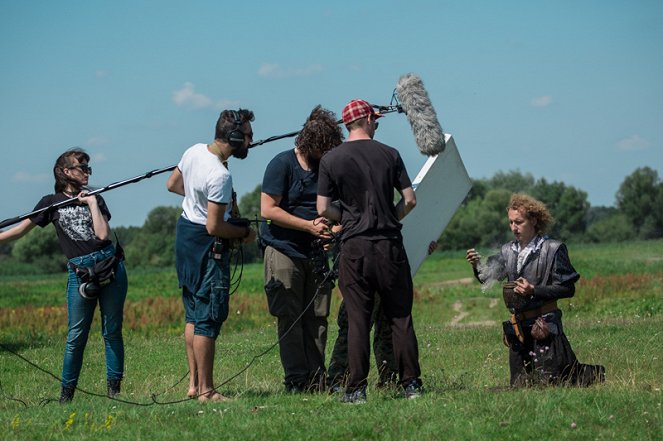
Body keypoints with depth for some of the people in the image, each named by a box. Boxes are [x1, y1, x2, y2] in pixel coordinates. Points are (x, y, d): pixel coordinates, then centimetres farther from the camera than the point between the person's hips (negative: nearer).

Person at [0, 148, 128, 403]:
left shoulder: (95, 199, 11)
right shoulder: (52, 202, 7)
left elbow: (103, 234, -4)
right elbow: (21, 229, 9)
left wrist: (92, 204, -4)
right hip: (79, 273, -1)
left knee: (112, 332, 4)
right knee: (76, 336, -2)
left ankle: (114, 390, 10)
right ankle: (66, 394, 8)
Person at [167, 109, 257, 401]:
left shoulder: (194, 151, 0)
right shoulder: (220, 176, -26)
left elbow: (173, 185, 18)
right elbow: (214, 227, -24)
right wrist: (245, 233, -8)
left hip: (184, 233, 10)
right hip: (207, 245, -9)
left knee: (193, 315, 16)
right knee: (209, 319, -4)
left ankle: (194, 383, 21)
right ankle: (206, 391, -1)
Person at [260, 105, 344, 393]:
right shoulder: (282, 164, -8)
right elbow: (268, 210, -14)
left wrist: (332, 228, -2)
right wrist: (309, 226, -15)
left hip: (315, 254, 6)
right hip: (284, 251, -6)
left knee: (317, 317, 3)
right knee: (290, 319, -4)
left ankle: (317, 379, 7)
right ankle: (296, 381, -1)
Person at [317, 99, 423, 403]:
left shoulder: (331, 160, 0)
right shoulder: (389, 155, 2)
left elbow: (323, 209, -2)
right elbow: (409, 200, 1)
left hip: (354, 247, -1)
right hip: (390, 245, 1)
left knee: (357, 319, 2)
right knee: (400, 317, 7)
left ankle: (357, 389, 0)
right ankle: (411, 384, 9)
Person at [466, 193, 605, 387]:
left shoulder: (553, 249, -8)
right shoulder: (508, 251, 9)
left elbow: (567, 289, -9)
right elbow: (489, 277, 1)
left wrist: (534, 290, -19)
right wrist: (477, 266, -20)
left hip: (545, 325, -6)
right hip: (518, 327, 6)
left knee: (549, 381, -9)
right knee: (519, 385, 10)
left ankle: (593, 375, 21)